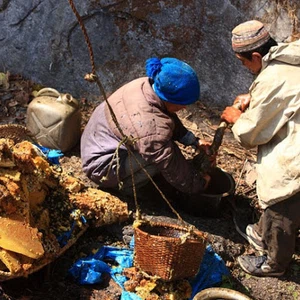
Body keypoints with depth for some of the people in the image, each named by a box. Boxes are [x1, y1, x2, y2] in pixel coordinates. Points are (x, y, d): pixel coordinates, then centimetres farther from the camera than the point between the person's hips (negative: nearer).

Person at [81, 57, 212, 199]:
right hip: (101, 167, -9)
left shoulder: (147, 85, -13)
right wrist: (200, 183, -4)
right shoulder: (153, 130, -36)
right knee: (167, 152, -22)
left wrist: (194, 141, 3)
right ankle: (124, 186, -3)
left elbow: (171, 121, 8)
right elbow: (175, 172, -21)